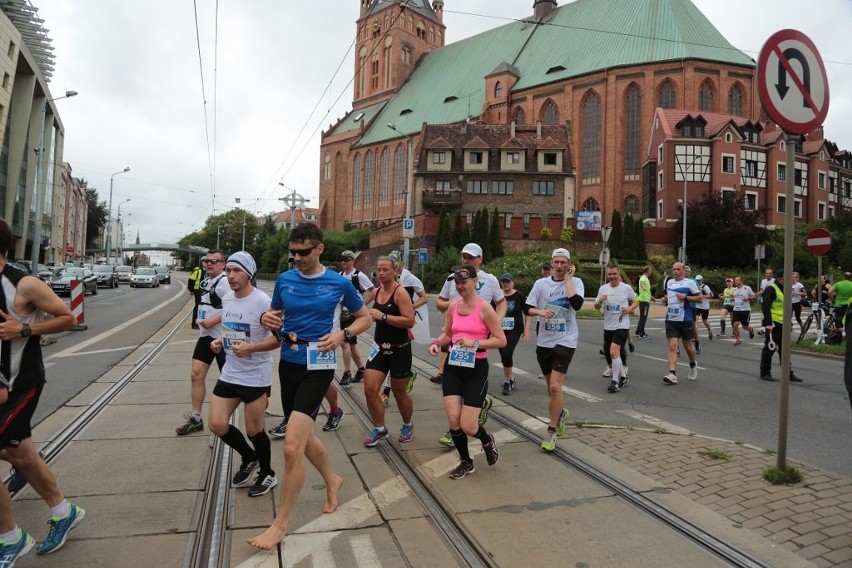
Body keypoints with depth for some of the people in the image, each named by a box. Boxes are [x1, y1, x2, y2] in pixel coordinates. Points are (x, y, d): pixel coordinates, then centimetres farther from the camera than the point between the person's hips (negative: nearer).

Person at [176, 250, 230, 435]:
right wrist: (201, 319, 14)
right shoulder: (206, 280, 12)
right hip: (206, 336, 9)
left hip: (222, 337, -9)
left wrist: (213, 321, -24)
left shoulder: (224, 282, -17)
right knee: (196, 374, 6)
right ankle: (195, 419, 15)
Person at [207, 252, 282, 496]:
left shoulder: (262, 301, -18)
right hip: (229, 373, 7)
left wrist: (250, 348, -30)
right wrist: (220, 342, 1)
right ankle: (249, 458, 32)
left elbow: (279, 338, -18)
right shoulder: (226, 299, 5)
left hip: (256, 377, -7)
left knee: (253, 430, 4)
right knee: (216, 424, 5)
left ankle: (267, 474, 30)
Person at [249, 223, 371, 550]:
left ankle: (280, 524, 5)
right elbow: (274, 318, 15)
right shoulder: (284, 280, 3)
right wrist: (267, 320, -9)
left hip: (318, 366, -5)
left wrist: (342, 334, -13)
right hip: (287, 363, 5)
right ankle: (332, 481, 47)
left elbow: (365, 318, 5)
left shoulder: (339, 283, -7)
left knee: (292, 446, -12)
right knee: (304, 436, 19)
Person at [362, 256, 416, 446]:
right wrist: (371, 316, 7)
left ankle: (408, 425, 36)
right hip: (380, 347, 6)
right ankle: (379, 429, 14)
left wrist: (383, 316, -27)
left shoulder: (400, 292, -15)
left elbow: (410, 321, -26)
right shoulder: (377, 292, 6)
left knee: (399, 393, 9)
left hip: (400, 349, -6)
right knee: (369, 389, -5)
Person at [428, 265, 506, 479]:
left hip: (476, 368, -4)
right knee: (453, 419, -4)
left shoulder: (484, 307, -11)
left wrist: (474, 343, -22)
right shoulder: (453, 306, 5)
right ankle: (466, 462, 22)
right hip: (453, 366, 5)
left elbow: (501, 340, -11)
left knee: (467, 426, -6)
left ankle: (487, 441, 31)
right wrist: (436, 343, -4)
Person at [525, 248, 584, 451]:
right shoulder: (541, 283, 2)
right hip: (544, 341, 4)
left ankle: (551, 432, 2)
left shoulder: (576, 282, -4)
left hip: (565, 341, -4)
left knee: (555, 386, -14)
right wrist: (540, 312, -17)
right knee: (551, 386, 17)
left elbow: (577, 304, -22)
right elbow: (528, 308, 3)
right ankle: (560, 413, 47)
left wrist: (568, 279, -15)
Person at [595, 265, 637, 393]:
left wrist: (630, 309, -10)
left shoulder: (626, 288, -4)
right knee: (607, 350, 11)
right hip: (608, 326, 5)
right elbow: (596, 307, 9)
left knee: (614, 350, -19)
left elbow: (636, 301, 9)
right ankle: (623, 376, 31)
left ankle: (615, 381, -10)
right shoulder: (603, 288, 4)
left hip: (622, 325, -5)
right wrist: (600, 301, -13)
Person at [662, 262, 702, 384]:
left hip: (685, 319, -3)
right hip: (671, 319, 3)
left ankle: (693, 367, 40)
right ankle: (672, 374, -15)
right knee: (672, 346, -8)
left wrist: (685, 297, -17)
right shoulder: (669, 282, 12)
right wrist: (666, 298, 8)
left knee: (688, 345, 12)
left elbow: (699, 297, -4)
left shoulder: (689, 282, -4)